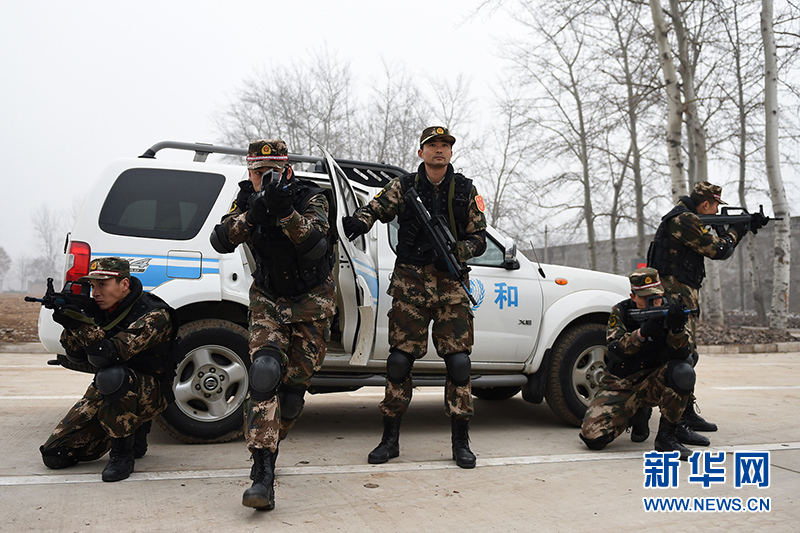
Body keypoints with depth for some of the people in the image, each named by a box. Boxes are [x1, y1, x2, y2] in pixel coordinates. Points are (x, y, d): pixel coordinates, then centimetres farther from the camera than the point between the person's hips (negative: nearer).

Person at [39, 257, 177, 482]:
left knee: (112, 377, -39)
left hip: (148, 393, -7)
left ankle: (123, 454, -19)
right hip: (104, 392, 7)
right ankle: (134, 431, 15)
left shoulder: (154, 315, -20)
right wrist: (69, 325, -15)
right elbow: (77, 358, 2)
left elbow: (112, 352, -31)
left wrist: (80, 322, -35)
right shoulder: (99, 311, 3)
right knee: (54, 455, -1)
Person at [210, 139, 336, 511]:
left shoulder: (310, 198, -15)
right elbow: (221, 242, -20)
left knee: (294, 386, 3)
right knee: (264, 372, -21)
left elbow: (316, 246, -32)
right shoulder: (246, 200, -4)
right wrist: (252, 215, -37)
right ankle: (262, 473, -24)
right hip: (268, 300, 1)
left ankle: (266, 447, 31)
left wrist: (285, 211, -46)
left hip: (311, 303, -1)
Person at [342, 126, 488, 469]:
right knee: (399, 361, -1)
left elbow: (479, 238, 8)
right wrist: (357, 222, -31)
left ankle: (460, 442, 9)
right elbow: (376, 208, -7)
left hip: (451, 286, 1)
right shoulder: (403, 187, 7)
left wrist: (456, 252, -13)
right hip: (410, 285, 0)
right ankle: (390, 439, 12)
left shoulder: (466, 191, 9)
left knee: (459, 362, -4)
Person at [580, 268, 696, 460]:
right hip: (620, 385, 0)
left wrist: (677, 328, -36)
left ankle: (666, 437, -16)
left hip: (653, 384, 1)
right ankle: (635, 415, 15)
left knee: (683, 372, -33)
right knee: (593, 437, -18)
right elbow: (615, 352, -19)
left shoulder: (669, 312, -4)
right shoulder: (621, 312, -6)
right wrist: (642, 332, -35)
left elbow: (681, 355, -16)